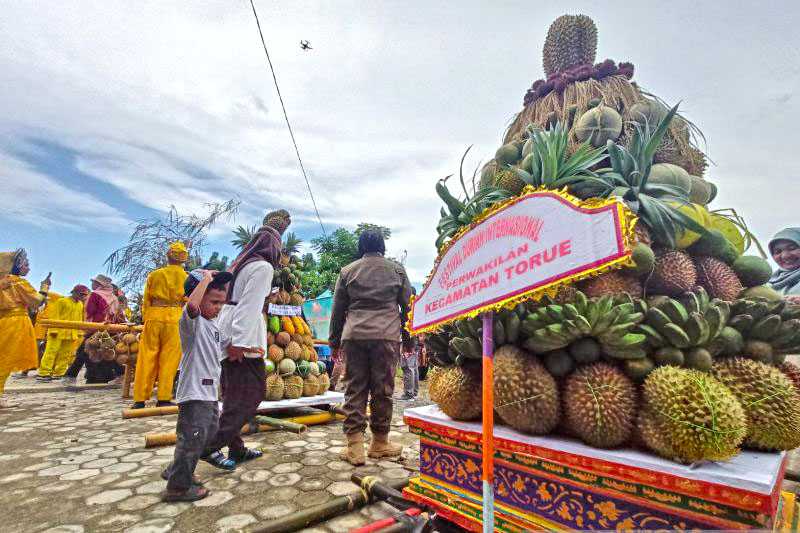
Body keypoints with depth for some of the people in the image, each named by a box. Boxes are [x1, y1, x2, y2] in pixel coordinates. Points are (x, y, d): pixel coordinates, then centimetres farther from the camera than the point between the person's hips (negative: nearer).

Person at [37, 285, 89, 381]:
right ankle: (44, 373, 0)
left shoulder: (80, 304, 14)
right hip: (59, 332, -5)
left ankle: (58, 373, 13)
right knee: (51, 352, -5)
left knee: (65, 354, 6)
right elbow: (55, 316, -6)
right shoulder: (62, 301, -2)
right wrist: (54, 329, -13)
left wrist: (79, 332, 14)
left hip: (72, 334, 5)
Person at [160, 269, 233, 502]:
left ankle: (175, 471, 39)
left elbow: (228, 345, 30)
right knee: (193, 437, -4)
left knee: (208, 433, 22)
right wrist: (206, 278, -29)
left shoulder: (215, 326, 14)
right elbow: (191, 305, -39)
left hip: (209, 391, 10)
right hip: (194, 391, -10)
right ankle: (178, 487, 14)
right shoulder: (193, 321, -15)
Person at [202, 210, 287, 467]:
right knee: (250, 396, 1)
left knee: (234, 397, 15)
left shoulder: (240, 263, 16)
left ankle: (236, 448, 23)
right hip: (244, 342, -9)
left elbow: (227, 300, 15)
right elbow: (249, 307, -18)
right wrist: (238, 342, -21)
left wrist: (233, 339, 15)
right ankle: (211, 445, -1)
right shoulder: (263, 267, -9)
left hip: (226, 338, 9)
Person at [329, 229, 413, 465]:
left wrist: (335, 339, 21)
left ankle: (355, 446, 8)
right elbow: (407, 305, 11)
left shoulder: (347, 270, 13)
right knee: (383, 390, 7)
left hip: (354, 335, 1)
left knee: (354, 389, 7)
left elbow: (337, 309, 13)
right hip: (387, 335, -1)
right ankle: (380, 443, 19)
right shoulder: (396, 269, 11)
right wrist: (408, 337, 18)